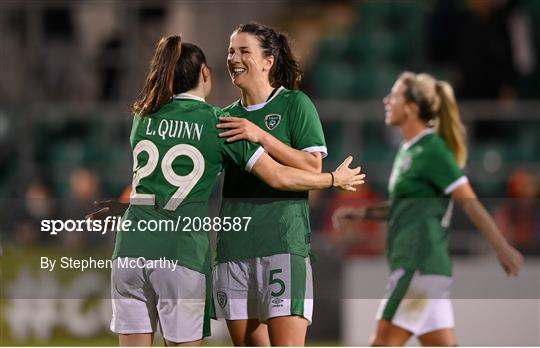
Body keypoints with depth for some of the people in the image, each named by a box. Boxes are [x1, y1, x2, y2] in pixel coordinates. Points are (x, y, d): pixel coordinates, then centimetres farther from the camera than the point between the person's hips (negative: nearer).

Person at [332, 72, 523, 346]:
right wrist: (361, 213, 19)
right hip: (413, 266, 10)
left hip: (421, 268, -10)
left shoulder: (432, 151, -10)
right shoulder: (408, 150, 17)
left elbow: (470, 202, -12)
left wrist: (502, 249, -13)